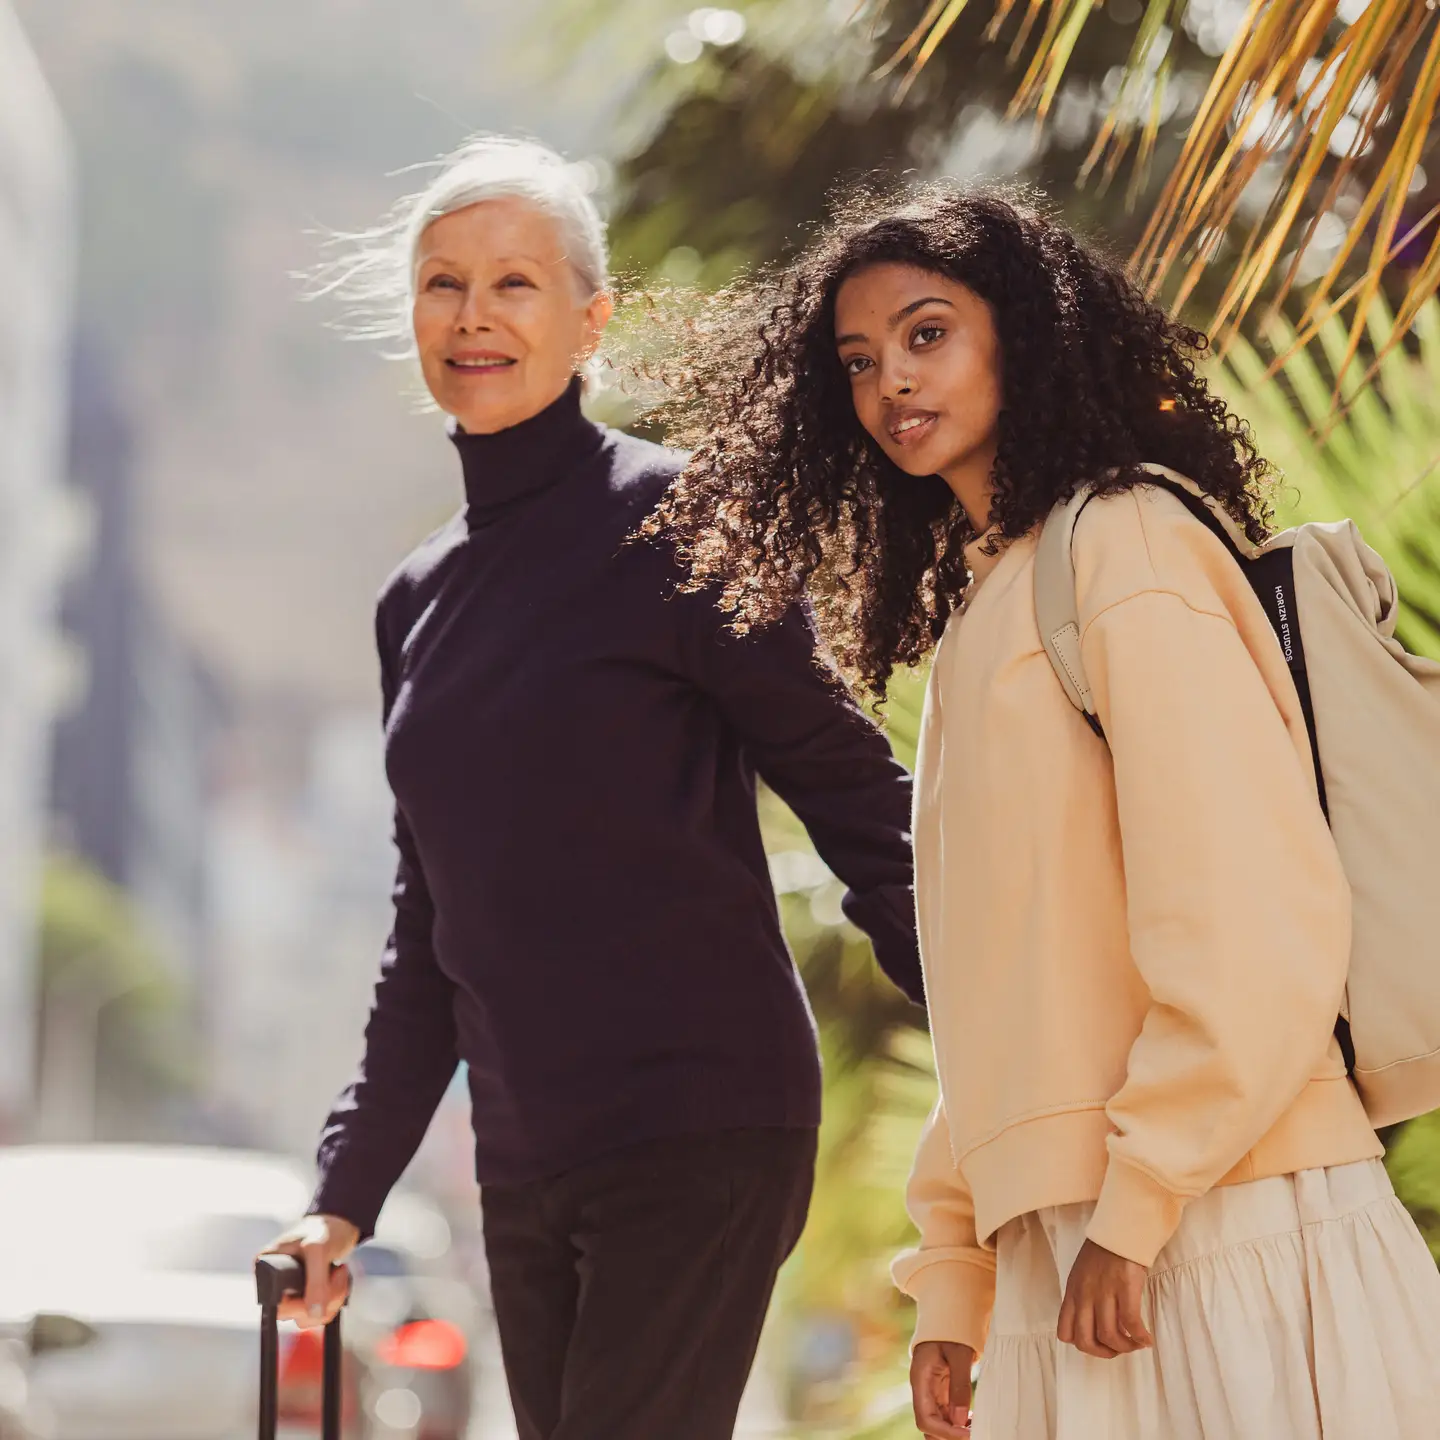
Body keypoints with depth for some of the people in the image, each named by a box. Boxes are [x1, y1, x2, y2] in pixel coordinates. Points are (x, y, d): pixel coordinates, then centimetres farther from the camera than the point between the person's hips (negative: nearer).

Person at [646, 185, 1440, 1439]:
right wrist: (954, 1285, 15)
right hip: (1057, 1264, 8)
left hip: (1222, 1239, -8)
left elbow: (1254, 925, -16)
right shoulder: (977, 607, 19)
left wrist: (1139, 1206, -17)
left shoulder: (1122, 548, -6)